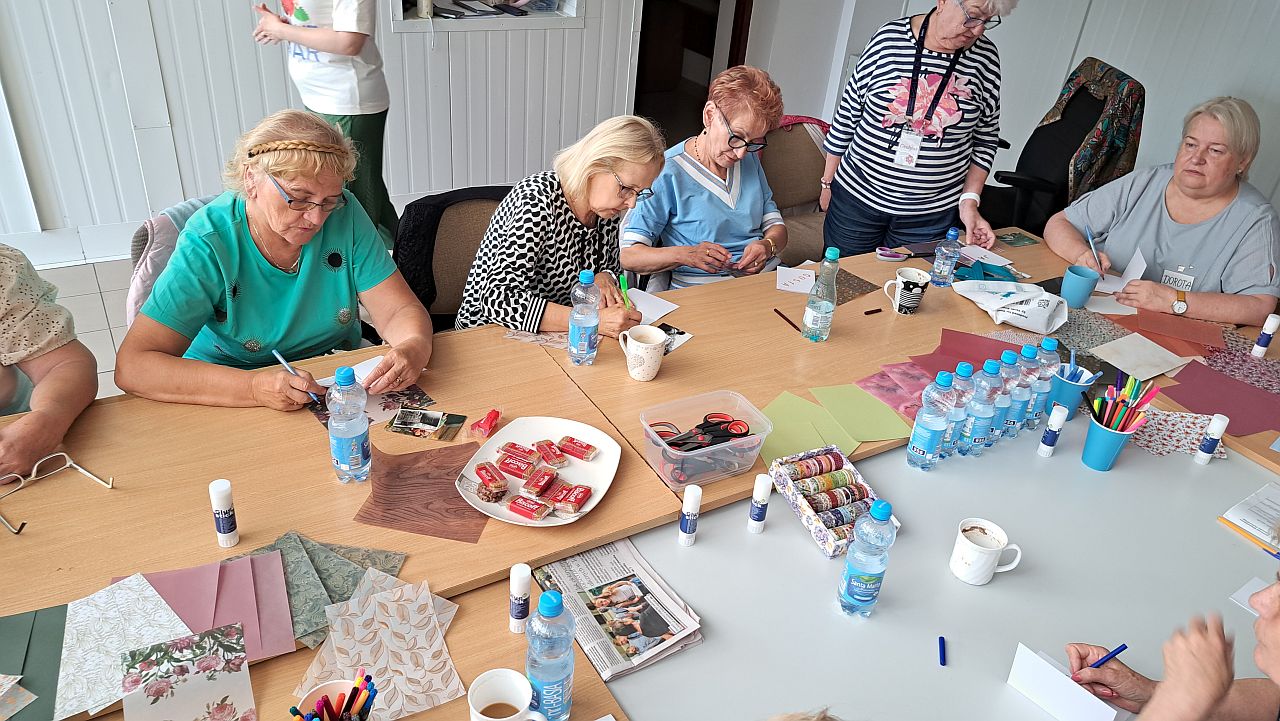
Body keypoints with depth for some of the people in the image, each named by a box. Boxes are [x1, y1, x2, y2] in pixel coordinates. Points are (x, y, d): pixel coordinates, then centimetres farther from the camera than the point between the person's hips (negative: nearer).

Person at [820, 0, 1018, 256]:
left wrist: (970, 200, -4)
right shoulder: (889, 38, -7)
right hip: (857, 197, 0)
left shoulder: (985, 58, -3)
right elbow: (848, 114, 1)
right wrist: (828, 182, 5)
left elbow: (985, 139, 5)